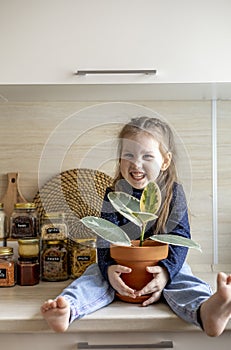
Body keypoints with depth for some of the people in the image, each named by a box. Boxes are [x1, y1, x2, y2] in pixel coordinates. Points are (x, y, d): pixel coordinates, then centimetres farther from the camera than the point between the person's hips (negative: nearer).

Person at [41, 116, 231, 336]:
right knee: (96, 276, -25)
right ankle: (67, 308, -48)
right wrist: (109, 267, -30)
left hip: (162, 262, -1)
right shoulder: (114, 195, -4)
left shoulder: (174, 194, -5)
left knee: (183, 281, -30)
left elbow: (179, 237, -11)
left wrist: (166, 270, -29)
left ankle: (206, 311, -59)